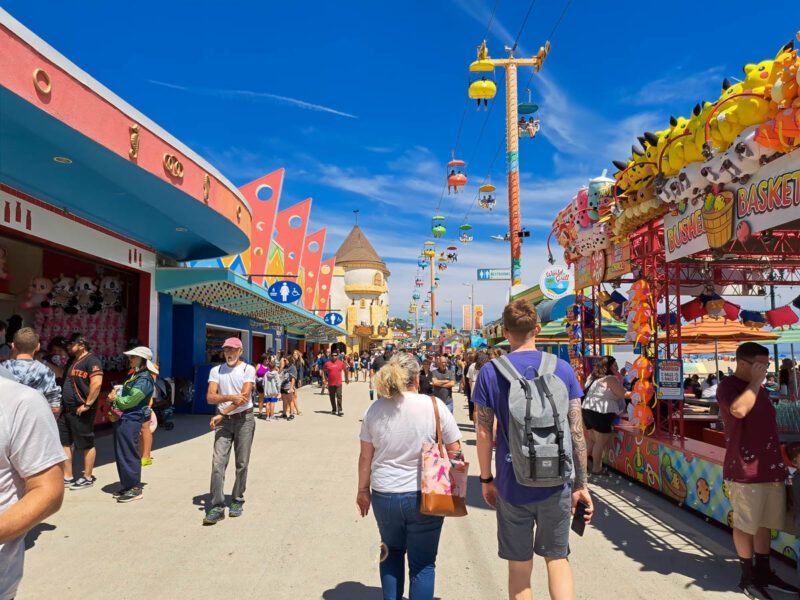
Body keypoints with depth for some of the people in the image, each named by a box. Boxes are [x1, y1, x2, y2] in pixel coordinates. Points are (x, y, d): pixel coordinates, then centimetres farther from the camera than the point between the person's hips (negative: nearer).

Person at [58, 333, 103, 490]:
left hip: (81, 411, -10)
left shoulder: (91, 361, -13)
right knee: (64, 443, 12)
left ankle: (88, 478, 12)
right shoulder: (72, 361, 17)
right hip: (66, 410, 10)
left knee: (87, 445, 2)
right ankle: (67, 477, 22)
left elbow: (97, 383, -24)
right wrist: (62, 404, 16)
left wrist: (87, 404, -23)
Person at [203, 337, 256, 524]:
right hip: (224, 422, 2)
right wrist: (232, 397, -19)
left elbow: (244, 398, -10)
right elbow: (210, 397, -2)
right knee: (218, 463, -7)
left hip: (244, 420, -2)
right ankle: (217, 507, -4)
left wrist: (220, 415, -11)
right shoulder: (216, 371, 10)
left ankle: (237, 502, 16)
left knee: (242, 464, 3)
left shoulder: (248, 369, 1)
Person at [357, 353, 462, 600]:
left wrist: (363, 490, 15)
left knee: (392, 552, 25)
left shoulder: (375, 409, -3)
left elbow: (366, 456, 2)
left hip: (384, 496, 3)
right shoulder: (434, 406, -10)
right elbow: (455, 451, -6)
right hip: (424, 496, -2)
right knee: (422, 563, 12)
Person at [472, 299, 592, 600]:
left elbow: (484, 433, -5)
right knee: (557, 558, 20)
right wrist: (581, 484, 5)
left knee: (519, 566, 14)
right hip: (556, 483, 1)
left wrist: (486, 479, 6)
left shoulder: (490, 373, -7)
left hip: (512, 485, -1)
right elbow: (576, 431, -3)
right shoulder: (562, 369, -3)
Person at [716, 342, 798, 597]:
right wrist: (756, 382, -21)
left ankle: (763, 573, 29)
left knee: (765, 523, 16)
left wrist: (779, 462, 22)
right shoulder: (727, 386, -11)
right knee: (746, 525, 2)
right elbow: (739, 410, -33)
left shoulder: (758, 388, 16)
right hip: (746, 470, -8)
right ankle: (748, 577, 16)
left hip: (771, 468, 8)